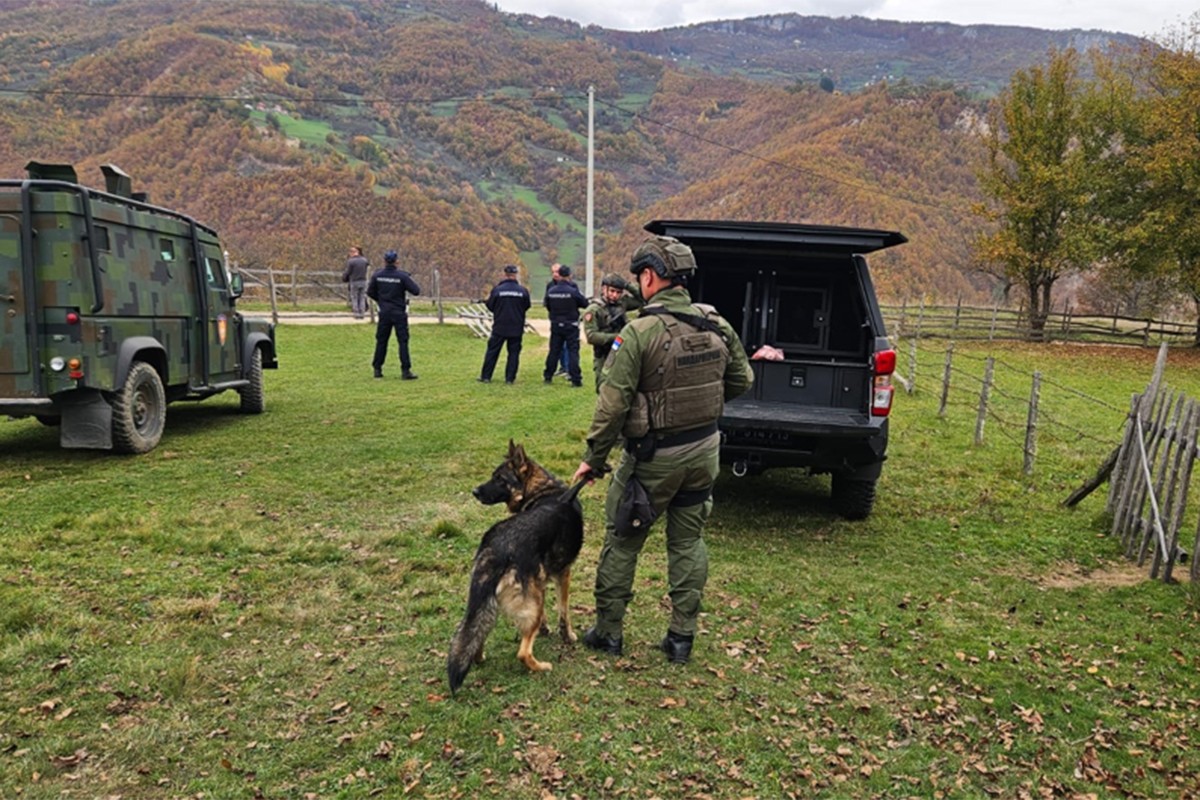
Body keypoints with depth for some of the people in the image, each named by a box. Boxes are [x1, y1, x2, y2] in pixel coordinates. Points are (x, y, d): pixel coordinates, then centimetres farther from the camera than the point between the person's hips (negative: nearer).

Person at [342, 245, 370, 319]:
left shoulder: (351, 261, -12)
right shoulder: (364, 260, 2)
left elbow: (347, 272, -7)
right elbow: (366, 270, 8)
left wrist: (344, 278, 11)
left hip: (354, 282, -4)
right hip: (363, 281, 4)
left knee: (354, 298, 5)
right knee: (362, 298, 9)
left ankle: (356, 313, 4)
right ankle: (362, 313, 9)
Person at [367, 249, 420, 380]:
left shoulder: (377, 275, -2)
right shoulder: (402, 275, -12)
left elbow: (370, 293, 6)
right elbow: (416, 291, -13)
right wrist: (410, 281, 5)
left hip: (384, 313, 3)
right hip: (399, 313, -3)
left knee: (381, 341, 12)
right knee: (403, 341, 0)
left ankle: (377, 369, 17)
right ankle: (405, 370, -3)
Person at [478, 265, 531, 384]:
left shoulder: (497, 289, -9)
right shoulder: (523, 290, -4)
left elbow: (490, 306, 0)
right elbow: (527, 307, 7)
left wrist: (487, 300, 20)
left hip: (500, 327, -1)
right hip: (516, 328, 1)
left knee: (492, 351, 8)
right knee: (514, 352, 8)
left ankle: (486, 376, 11)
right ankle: (510, 378, 5)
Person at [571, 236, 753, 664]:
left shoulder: (639, 333, -20)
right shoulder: (716, 325, -2)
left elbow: (613, 404, -19)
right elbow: (742, 379, 9)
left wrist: (594, 458, -9)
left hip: (654, 456, -5)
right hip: (705, 451, 5)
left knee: (622, 541, 12)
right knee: (688, 542, 17)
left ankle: (607, 631, 24)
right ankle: (682, 637, 23)